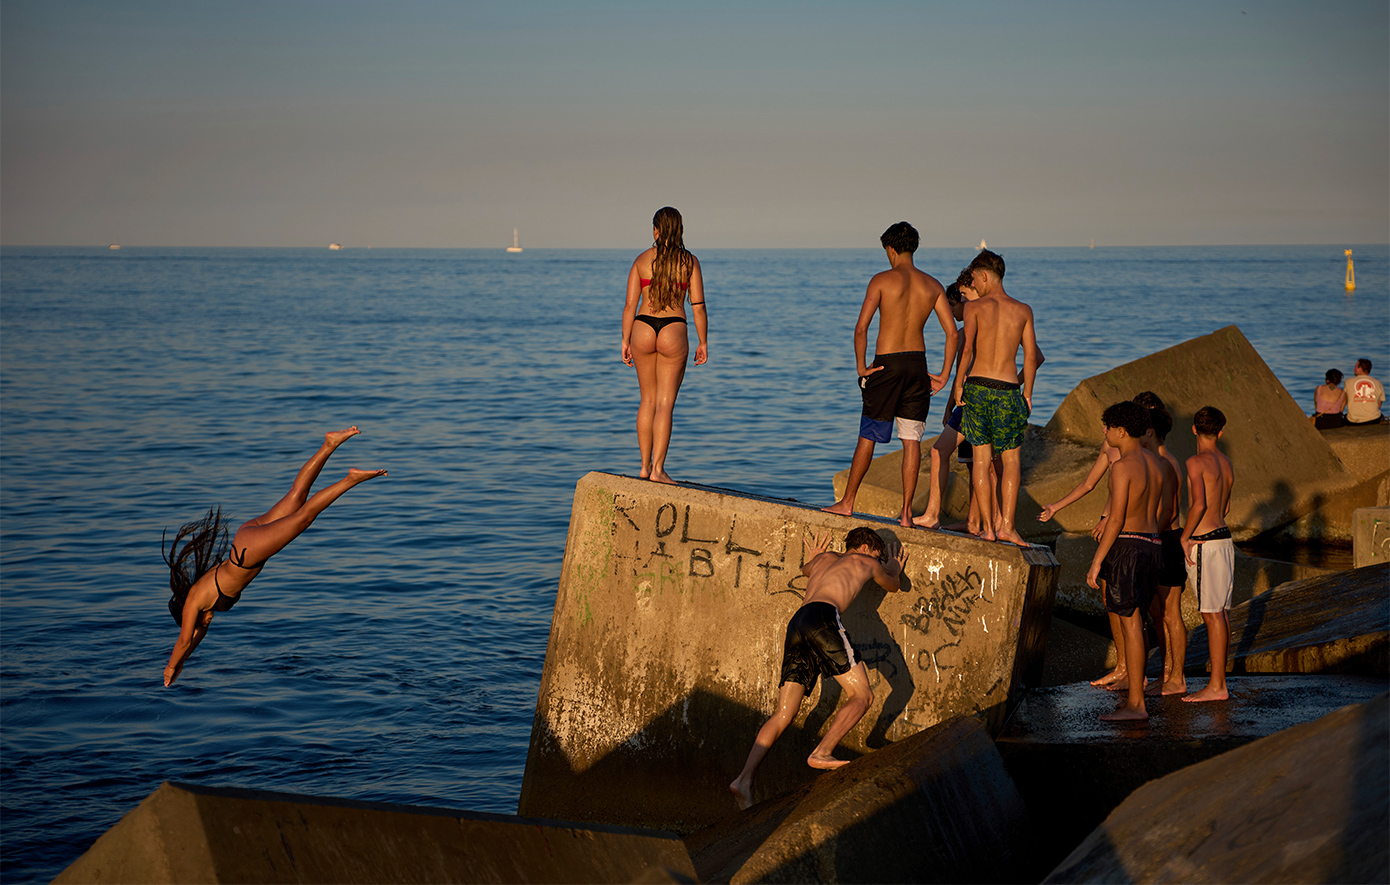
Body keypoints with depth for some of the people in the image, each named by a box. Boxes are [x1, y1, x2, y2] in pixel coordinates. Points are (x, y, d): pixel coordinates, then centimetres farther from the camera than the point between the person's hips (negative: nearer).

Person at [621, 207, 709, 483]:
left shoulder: (642, 260, 2)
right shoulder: (689, 261, -2)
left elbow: (630, 305, 1)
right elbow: (698, 306, -4)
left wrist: (625, 341, 7)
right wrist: (703, 342, 4)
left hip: (643, 329, 2)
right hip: (674, 332, -2)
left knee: (647, 400, 15)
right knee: (665, 404, 1)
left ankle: (645, 466, 18)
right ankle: (657, 469, -4)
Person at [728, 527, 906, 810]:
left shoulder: (824, 559, 37)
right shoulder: (866, 562, 24)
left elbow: (805, 570, 62)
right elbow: (891, 585, 46)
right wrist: (895, 569, 66)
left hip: (795, 624, 6)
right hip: (822, 616, -6)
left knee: (784, 715, 2)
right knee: (862, 696, -3)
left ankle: (744, 779, -13)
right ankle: (821, 753, -20)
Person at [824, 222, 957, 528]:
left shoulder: (882, 280, -6)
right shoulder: (932, 285, 5)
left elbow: (861, 327, -14)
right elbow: (952, 333, 1)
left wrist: (861, 367, -5)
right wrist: (943, 376, 6)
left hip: (886, 364, -3)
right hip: (917, 364, 3)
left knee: (867, 436, 7)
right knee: (911, 439, 4)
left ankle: (847, 502, 17)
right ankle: (906, 513, 4)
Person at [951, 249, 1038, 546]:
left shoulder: (975, 307, -1)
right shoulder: (1023, 310, 5)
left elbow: (967, 348, -12)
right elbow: (1031, 356, 4)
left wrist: (958, 384, -3)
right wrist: (1027, 392, 13)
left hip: (977, 387, -1)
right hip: (1008, 390, 1)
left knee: (981, 459, 5)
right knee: (1011, 459, 10)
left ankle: (987, 527, 3)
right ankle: (1007, 526, 0)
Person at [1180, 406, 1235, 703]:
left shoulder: (1196, 462, -13)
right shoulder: (1226, 464, 12)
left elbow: (1199, 504, -25)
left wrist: (1185, 536, -13)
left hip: (1203, 544, -8)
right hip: (1224, 539, 8)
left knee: (1212, 614, -7)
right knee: (1222, 612, 11)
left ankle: (1216, 686, -6)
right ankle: (1219, 678, 17)